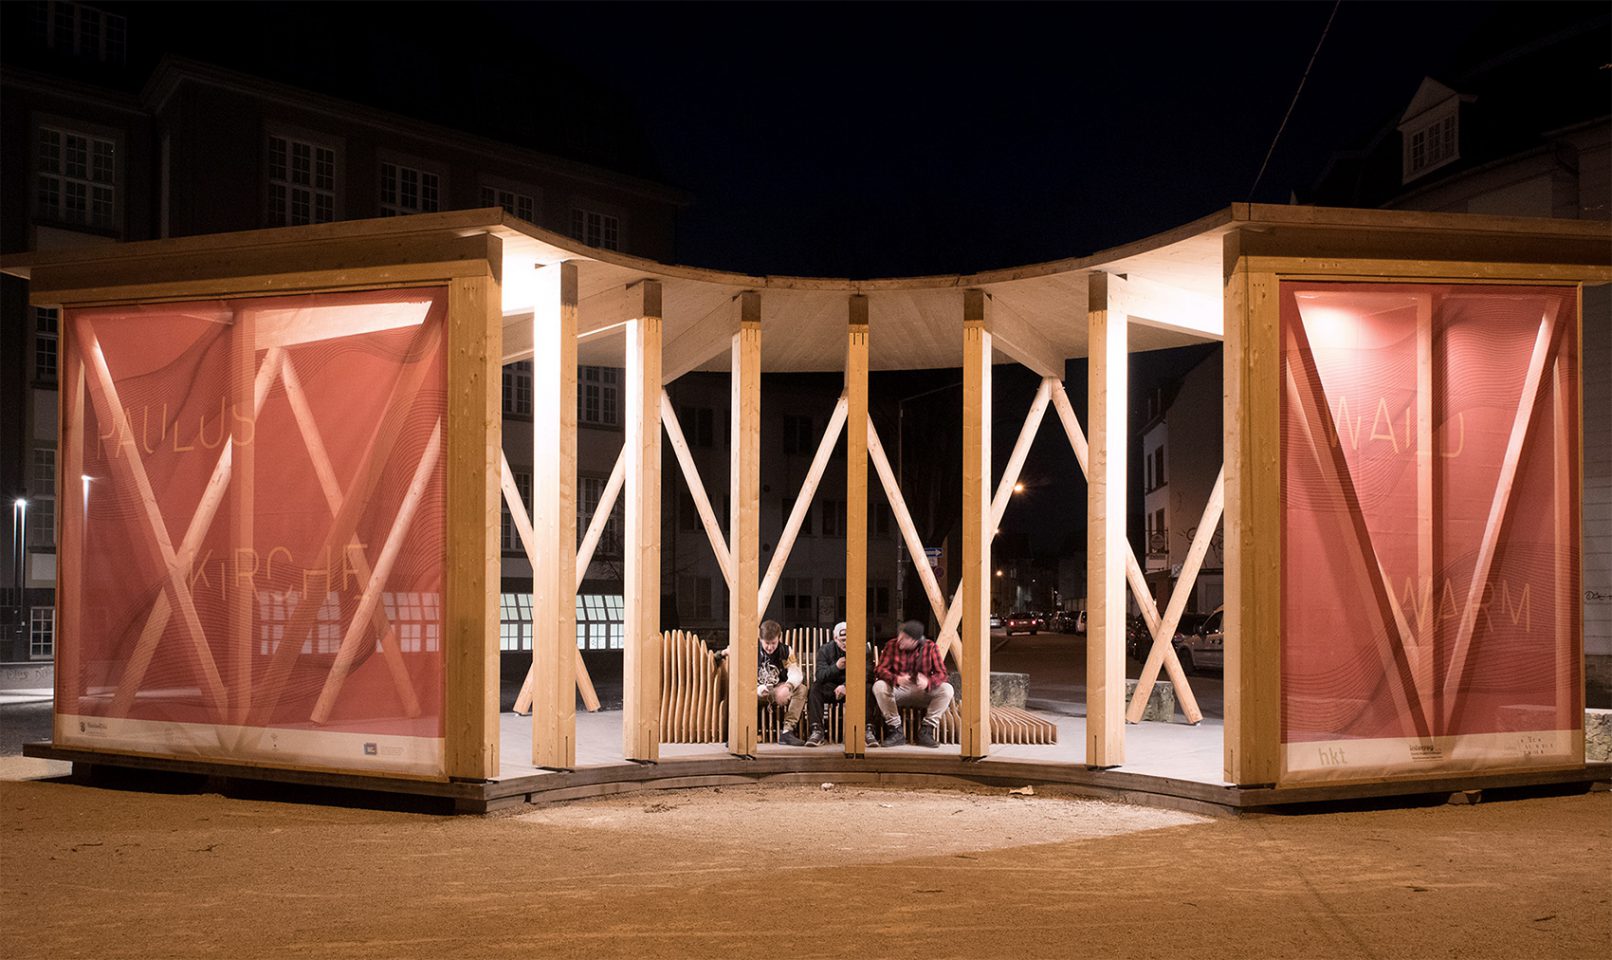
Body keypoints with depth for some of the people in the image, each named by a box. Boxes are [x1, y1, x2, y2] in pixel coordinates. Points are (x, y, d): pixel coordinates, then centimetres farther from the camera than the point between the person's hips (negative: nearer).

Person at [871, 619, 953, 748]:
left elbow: (941, 673, -9)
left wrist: (928, 682, -33)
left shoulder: (930, 647, -5)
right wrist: (897, 679, -34)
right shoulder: (892, 645, -6)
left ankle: (925, 731, -17)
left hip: (924, 693, 0)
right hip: (899, 691, 0)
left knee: (947, 689, -26)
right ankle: (896, 731, -19)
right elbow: (880, 669, -13)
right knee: (879, 686, -29)